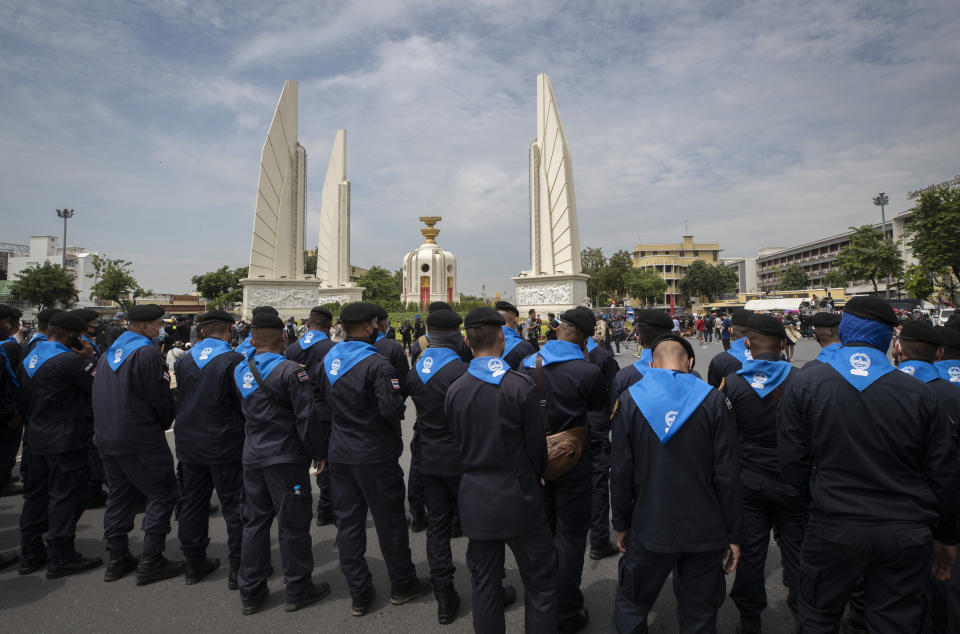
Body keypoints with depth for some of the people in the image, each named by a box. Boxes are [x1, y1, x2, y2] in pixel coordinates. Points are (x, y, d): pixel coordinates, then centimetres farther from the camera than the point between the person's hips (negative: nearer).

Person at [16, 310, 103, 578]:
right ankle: (61, 558, 5)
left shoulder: (29, 359, 12)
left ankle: (30, 554, 25)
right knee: (66, 496, -1)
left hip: (37, 438, 9)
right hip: (66, 440, -9)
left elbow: (25, 398, 18)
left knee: (37, 494, 16)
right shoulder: (69, 360, -19)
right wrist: (89, 358, -9)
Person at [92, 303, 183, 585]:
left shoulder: (109, 353, 12)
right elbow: (160, 398, -15)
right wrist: (166, 421, 4)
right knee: (162, 494, 0)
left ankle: (117, 558, 26)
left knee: (120, 495, 18)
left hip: (107, 436, 9)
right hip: (141, 440, -9)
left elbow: (102, 395, 18)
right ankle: (151, 561, 2)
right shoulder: (148, 353, -16)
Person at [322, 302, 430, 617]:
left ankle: (359, 594, 24)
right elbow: (392, 409, -25)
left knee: (348, 522, 13)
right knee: (390, 521, 10)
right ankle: (402, 585, 27)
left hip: (339, 452, 7)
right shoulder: (377, 365, -20)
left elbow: (324, 401, 11)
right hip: (374, 455, -6)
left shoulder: (329, 358, 3)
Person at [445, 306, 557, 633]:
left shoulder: (454, 390, -5)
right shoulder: (522, 385, -16)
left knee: (484, 584, 17)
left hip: (475, 499, 4)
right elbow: (536, 445, -8)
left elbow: (457, 444, 4)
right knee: (540, 582, 13)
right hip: (518, 499, -4)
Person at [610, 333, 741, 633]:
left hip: (649, 529, 0)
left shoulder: (629, 398, -5)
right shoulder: (714, 400, -6)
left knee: (630, 607, 18)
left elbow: (621, 472, -4)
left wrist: (621, 524, 7)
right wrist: (733, 535, 2)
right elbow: (727, 476, -7)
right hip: (704, 531, 0)